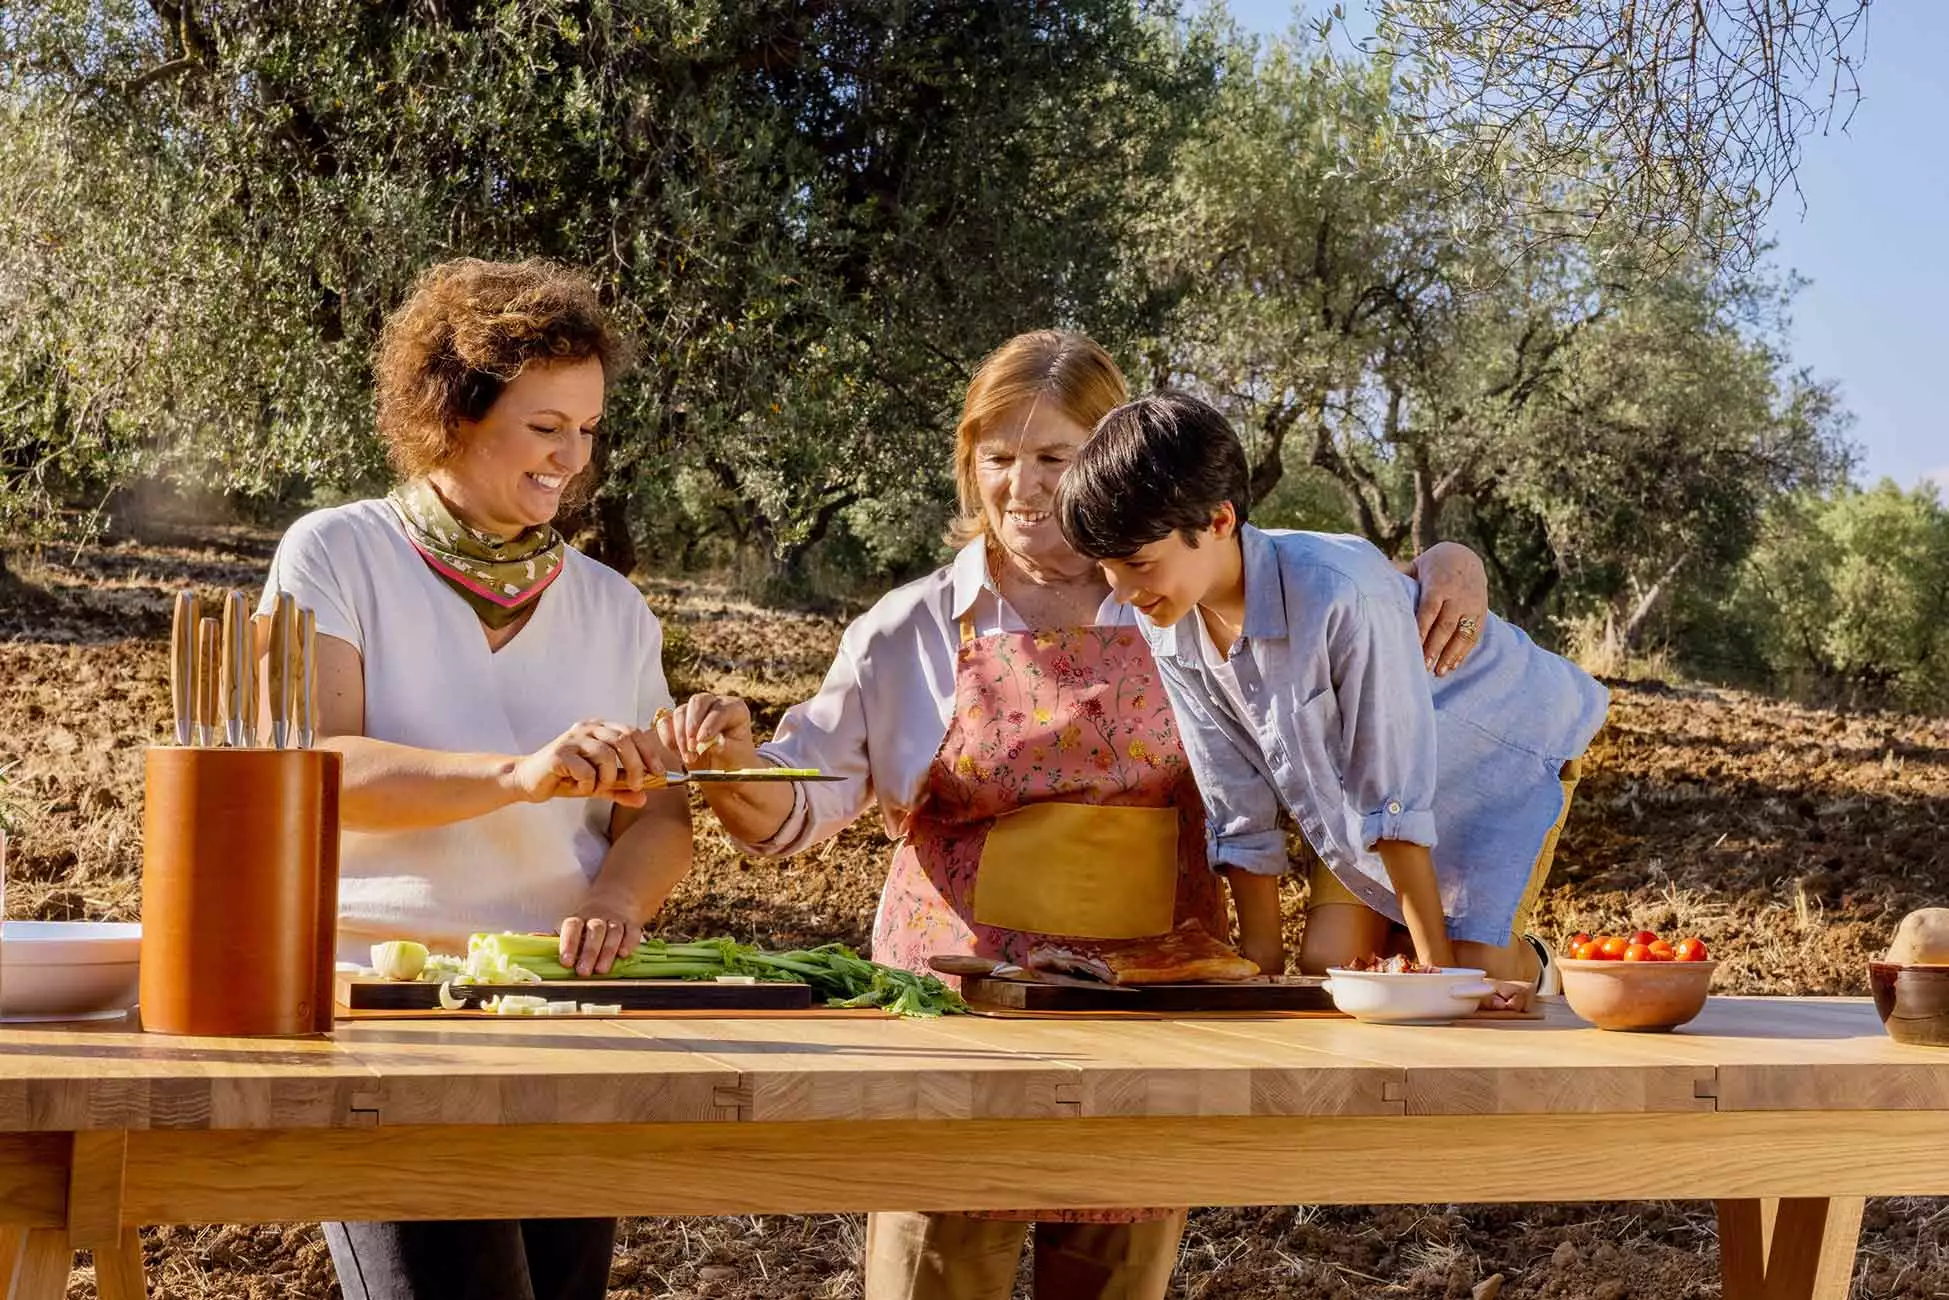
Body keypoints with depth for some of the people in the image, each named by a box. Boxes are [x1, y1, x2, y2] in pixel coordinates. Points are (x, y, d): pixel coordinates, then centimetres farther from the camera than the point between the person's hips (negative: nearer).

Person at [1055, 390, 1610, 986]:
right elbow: (1239, 811, -8)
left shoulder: (1341, 595, -40)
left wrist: (1436, 965, -26)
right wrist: (1261, 965, -5)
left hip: (1508, 748, -6)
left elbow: (1395, 800, -33)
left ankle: (1535, 971, 16)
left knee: (1476, 965, -18)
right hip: (1359, 787, 6)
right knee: (1325, 961, -7)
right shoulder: (1168, 627, -18)